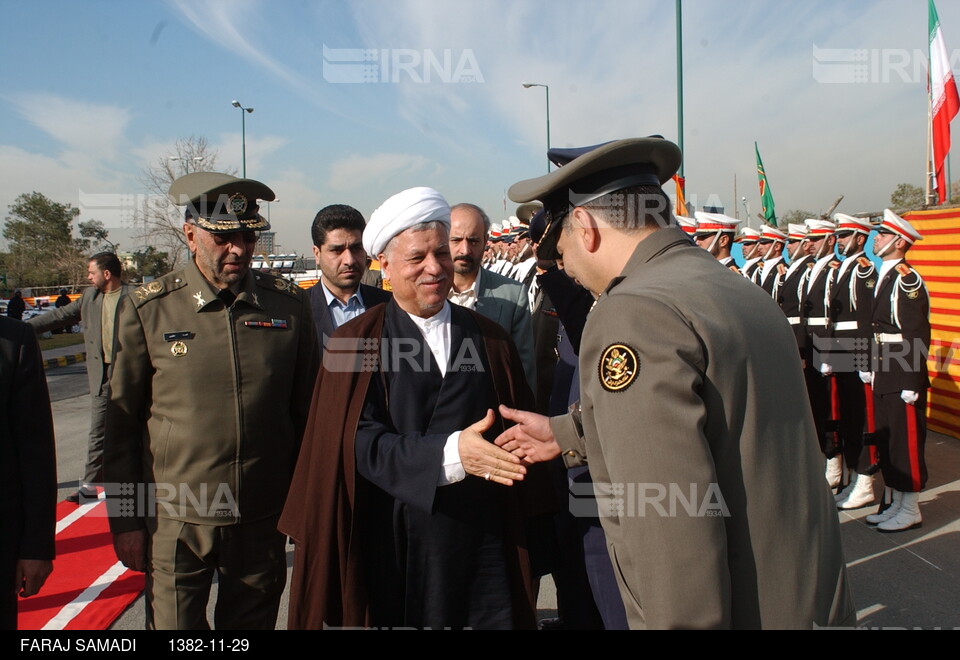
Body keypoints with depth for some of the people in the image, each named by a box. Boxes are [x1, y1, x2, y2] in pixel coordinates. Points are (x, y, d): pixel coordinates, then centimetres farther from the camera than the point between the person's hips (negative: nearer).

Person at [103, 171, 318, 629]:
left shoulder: (290, 305, -1)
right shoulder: (146, 309, -5)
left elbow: (306, 411, 6)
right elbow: (121, 423, 0)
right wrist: (125, 521, 1)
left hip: (263, 520, 2)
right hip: (175, 523, -1)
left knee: (254, 622, 17)